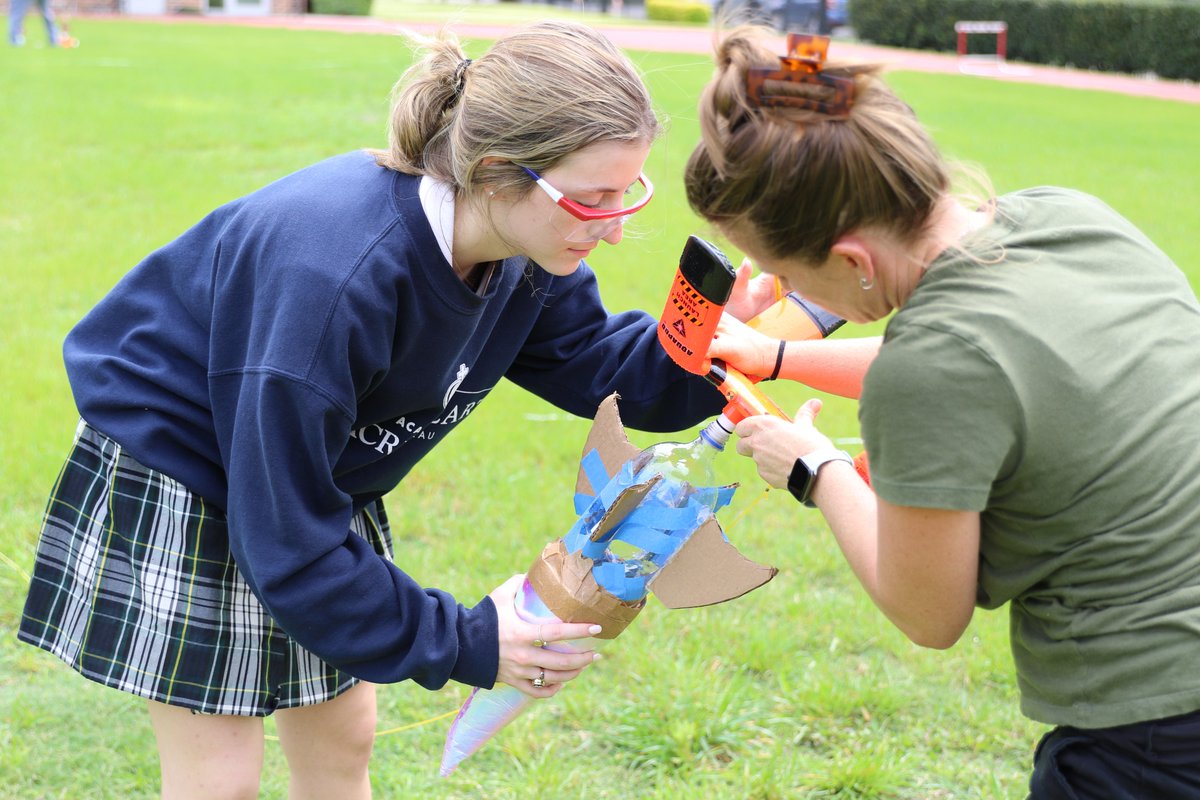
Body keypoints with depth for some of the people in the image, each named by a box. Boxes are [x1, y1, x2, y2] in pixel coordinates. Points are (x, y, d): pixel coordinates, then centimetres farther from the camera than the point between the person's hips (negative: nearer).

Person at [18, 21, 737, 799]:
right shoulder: (331, 274, -41)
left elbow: (600, 362, -3)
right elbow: (286, 539, -34)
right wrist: (462, 643, -28)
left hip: (318, 470, 8)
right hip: (182, 466, -7)